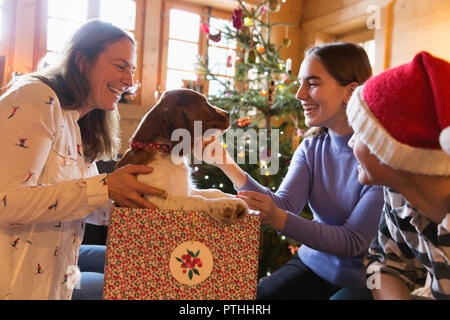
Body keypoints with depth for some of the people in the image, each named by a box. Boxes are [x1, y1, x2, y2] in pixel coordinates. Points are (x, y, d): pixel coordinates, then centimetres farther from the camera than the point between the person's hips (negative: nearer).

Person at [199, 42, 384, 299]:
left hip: (361, 281, -4)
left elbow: (353, 242, -21)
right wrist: (226, 163, -23)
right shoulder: (311, 148, -1)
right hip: (312, 265, 4)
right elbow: (284, 205, -13)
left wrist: (279, 219, -34)